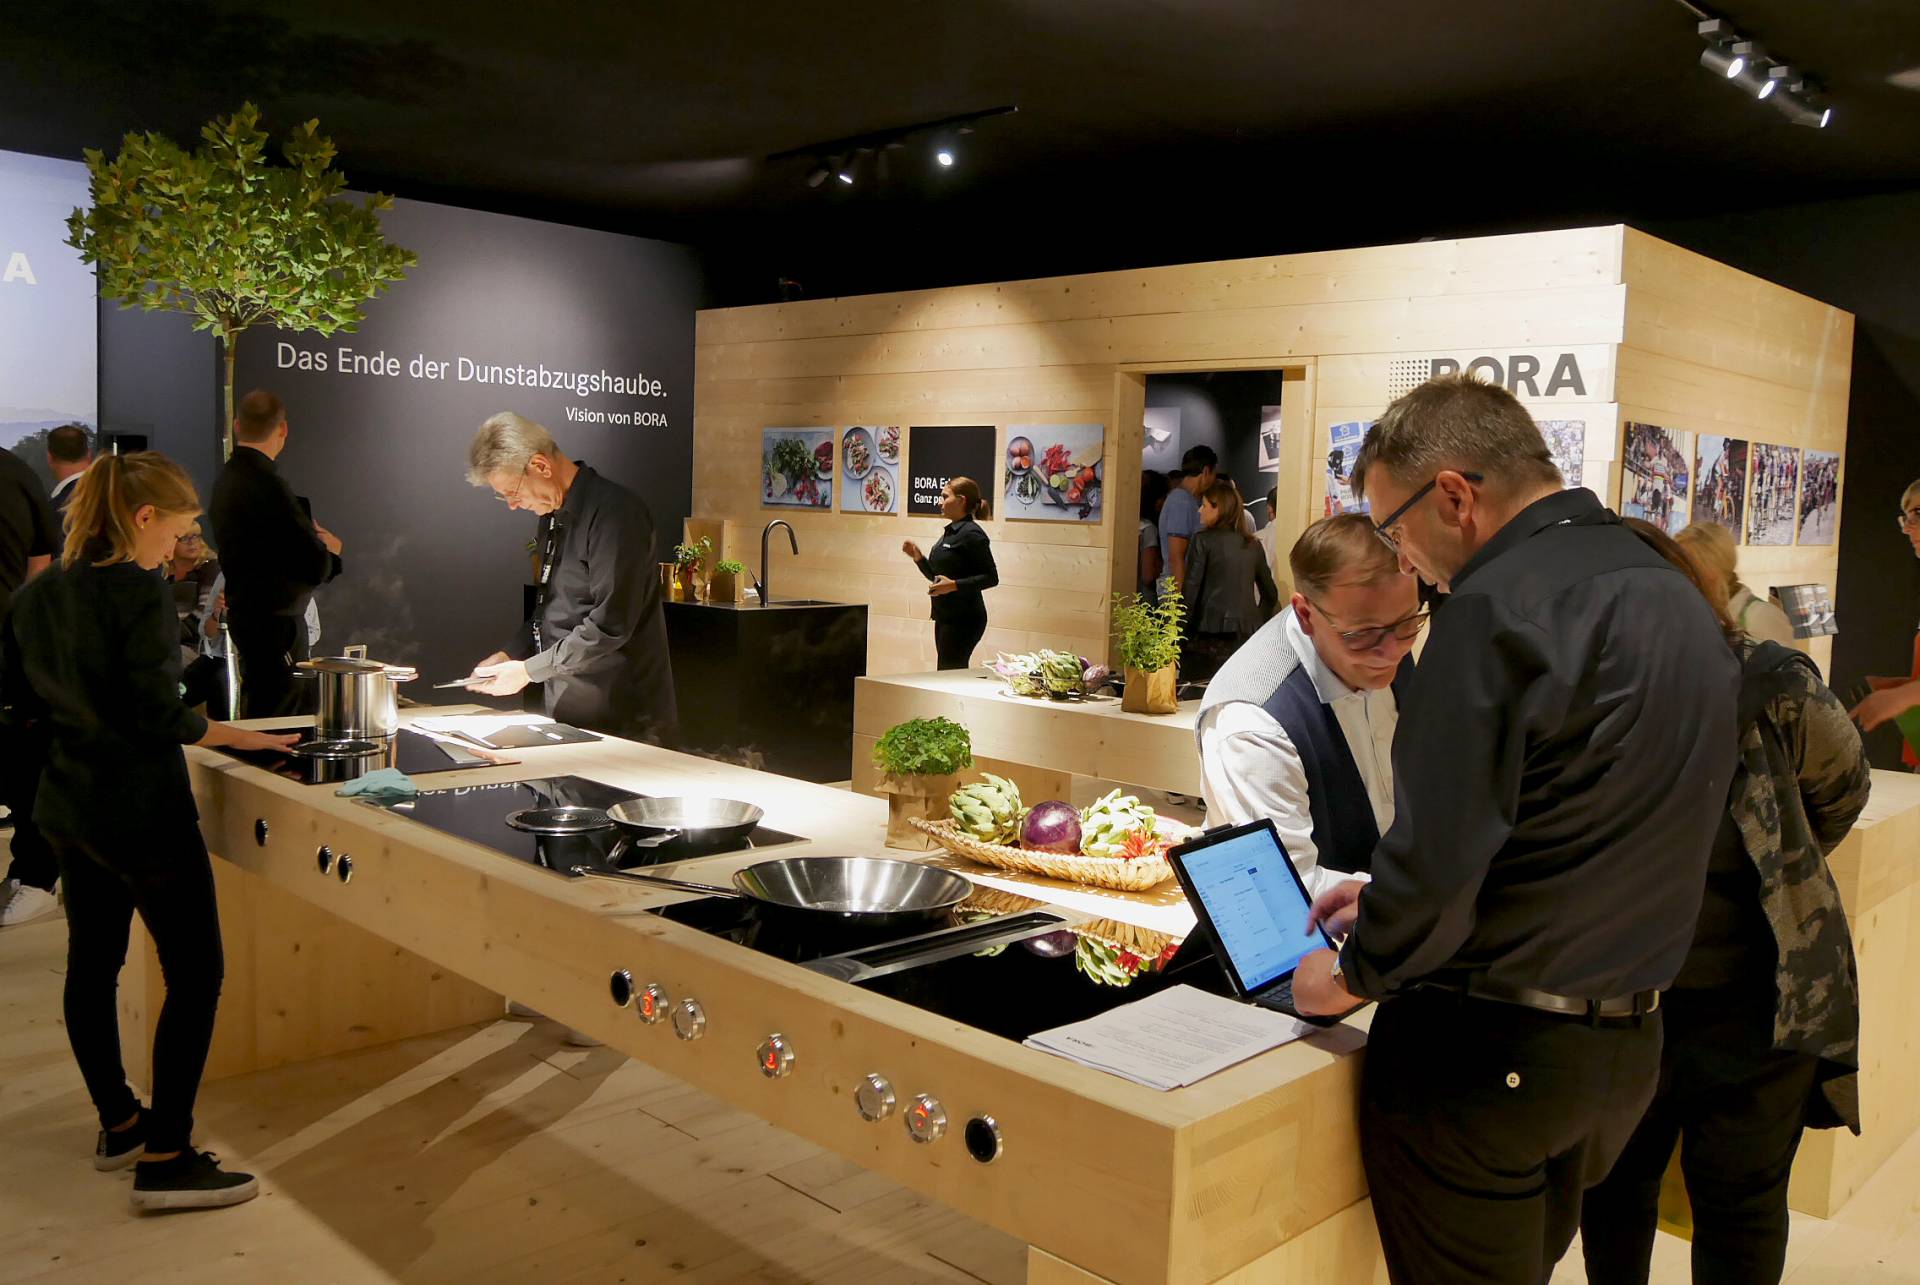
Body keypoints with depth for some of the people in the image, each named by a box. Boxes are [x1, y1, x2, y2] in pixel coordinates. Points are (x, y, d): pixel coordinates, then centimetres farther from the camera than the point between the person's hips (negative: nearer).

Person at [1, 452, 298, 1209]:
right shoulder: (139, 592, -19)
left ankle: (118, 1125, 33)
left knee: (91, 963, 18)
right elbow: (156, 714, -23)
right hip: (141, 811, -9)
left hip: (69, 805, 9)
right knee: (195, 975, -1)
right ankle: (164, 1161, 1)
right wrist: (238, 736, -11)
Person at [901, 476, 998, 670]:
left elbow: (991, 578, -17)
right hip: (945, 616, 9)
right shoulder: (950, 532, 15)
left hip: (964, 619, -9)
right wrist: (918, 557, 7)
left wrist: (954, 585, -25)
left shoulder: (972, 534, -13)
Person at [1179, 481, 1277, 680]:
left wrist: (1181, 632, -3)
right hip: (1247, 632, 5)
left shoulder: (1203, 539, -2)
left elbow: (1191, 589, -7)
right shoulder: (1253, 545, 12)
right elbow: (1270, 594, 17)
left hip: (1210, 632, -5)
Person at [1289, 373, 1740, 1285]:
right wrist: (1394, 902, 17)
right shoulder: (1673, 596, 8)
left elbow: (1437, 852, -24)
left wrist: (1354, 973, -5)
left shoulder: (1500, 605, -21)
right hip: (1631, 1042, 8)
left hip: (1484, 1052, -8)